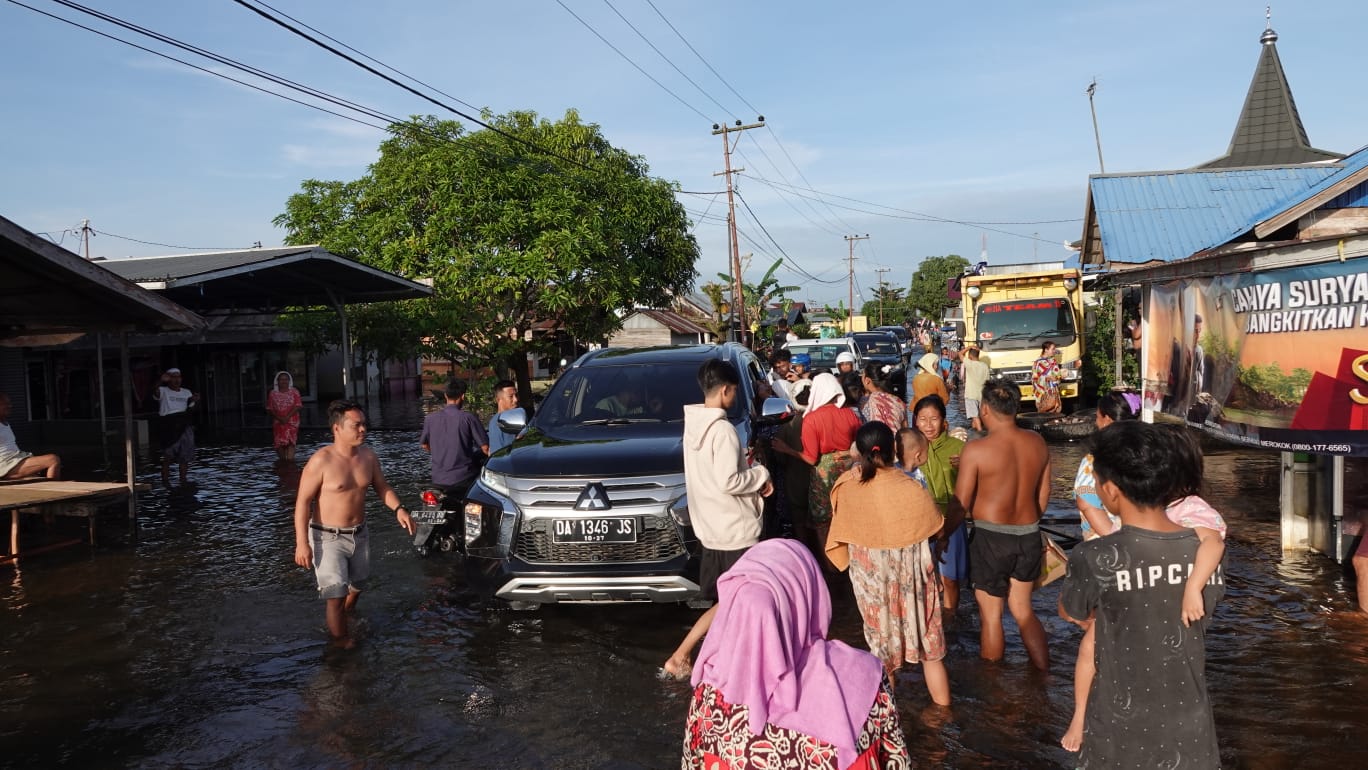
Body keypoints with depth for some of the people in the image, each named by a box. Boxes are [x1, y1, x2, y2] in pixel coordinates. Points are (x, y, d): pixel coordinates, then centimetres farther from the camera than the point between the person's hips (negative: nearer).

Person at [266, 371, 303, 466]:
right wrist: (279, 418, -11)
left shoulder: (294, 392, 5)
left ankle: (290, 458, -18)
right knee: (278, 442, 0)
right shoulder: (273, 393, 9)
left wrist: (287, 417, -15)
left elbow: (298, 406, -4)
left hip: (291, 421, -2)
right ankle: (282, 459, 12)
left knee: (290, 440, -15)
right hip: (278, 422, 2)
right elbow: (269, 409, 5)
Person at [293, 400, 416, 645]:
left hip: (359, 534, 6)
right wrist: (302, 543, -21)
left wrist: (399, 509, -8)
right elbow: (303, 501, -17)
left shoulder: (368, 455, -2)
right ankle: (340, 640, 9)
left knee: (356, 585, 22)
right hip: (328, 538, -6)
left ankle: (346, 615, 50)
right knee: (336, 593, -9)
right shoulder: (321, 461, -20)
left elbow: (382, 487, 10)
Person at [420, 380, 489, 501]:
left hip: (438, 481, 5)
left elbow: (424, 445, 16)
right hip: (463, 479, -4)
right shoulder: (468, 418, -9)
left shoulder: (430, 419, 1)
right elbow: (485, 448, -8)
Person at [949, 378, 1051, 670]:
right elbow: (1043, 494, 9)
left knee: (990, 615, 11)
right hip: (1029, 536, 5)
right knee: (1023, 610, 22)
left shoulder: (976, 449, -18)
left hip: (991, 538, -5)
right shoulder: (1037, 442, -1)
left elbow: (960, 503, -12)